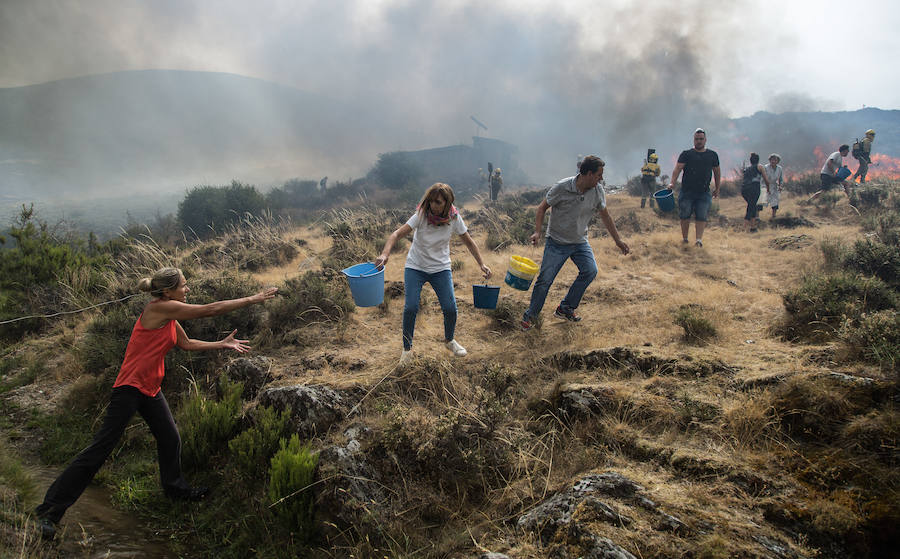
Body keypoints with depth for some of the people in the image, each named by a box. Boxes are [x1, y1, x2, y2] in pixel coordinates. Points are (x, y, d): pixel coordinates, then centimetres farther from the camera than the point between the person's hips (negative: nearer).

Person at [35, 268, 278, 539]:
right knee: (101, 447, -5)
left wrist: (222, 344, 18)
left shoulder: (170, 315, 8)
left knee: (170, 439, 14)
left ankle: (175, 487, 36)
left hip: (150, 388, 9)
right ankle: (51, 510, 5)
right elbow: (211, 310, -19)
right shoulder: (158, 308, -19)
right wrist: (252, 300, -14)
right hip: (130, 387, -9)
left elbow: (187, 344, 21)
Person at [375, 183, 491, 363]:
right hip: (415, 267, -2)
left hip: (441, 268, 2)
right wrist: (385, 254, -43)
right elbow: (398, 234, -26)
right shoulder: (421, 214, -18)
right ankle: (407, 348, 10)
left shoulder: (454, 218, -11)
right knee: (411, 307, -13)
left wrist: (481, 264, -6)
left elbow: (468, 241, 2)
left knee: (450, 308, -6)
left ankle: (449, 340, 25)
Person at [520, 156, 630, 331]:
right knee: (545, 279, -7)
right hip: (556, 242, -4)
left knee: (590, 271, -15)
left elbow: (605, 215, 8)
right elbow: (542, 208, -8)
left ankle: (566, 308, 3)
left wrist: (618, 240, 12)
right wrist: (537, 232, -21)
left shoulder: (597, 191, -6)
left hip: (580, 241, 4)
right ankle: (530, 316, 11)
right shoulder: (561, 188, -19)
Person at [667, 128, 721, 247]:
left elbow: (717, 172, 21)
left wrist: (717, 189, 21)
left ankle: (699, 239, -13)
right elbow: (678, 168, -9)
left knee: (701, 217, -8)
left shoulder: (712, 155, 11)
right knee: (685, 216, 3)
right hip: (687, 192, -1)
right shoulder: (686, 154, 3)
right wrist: (672, 182, -25)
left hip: (704, 193, 1)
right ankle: (684, 238, 17)